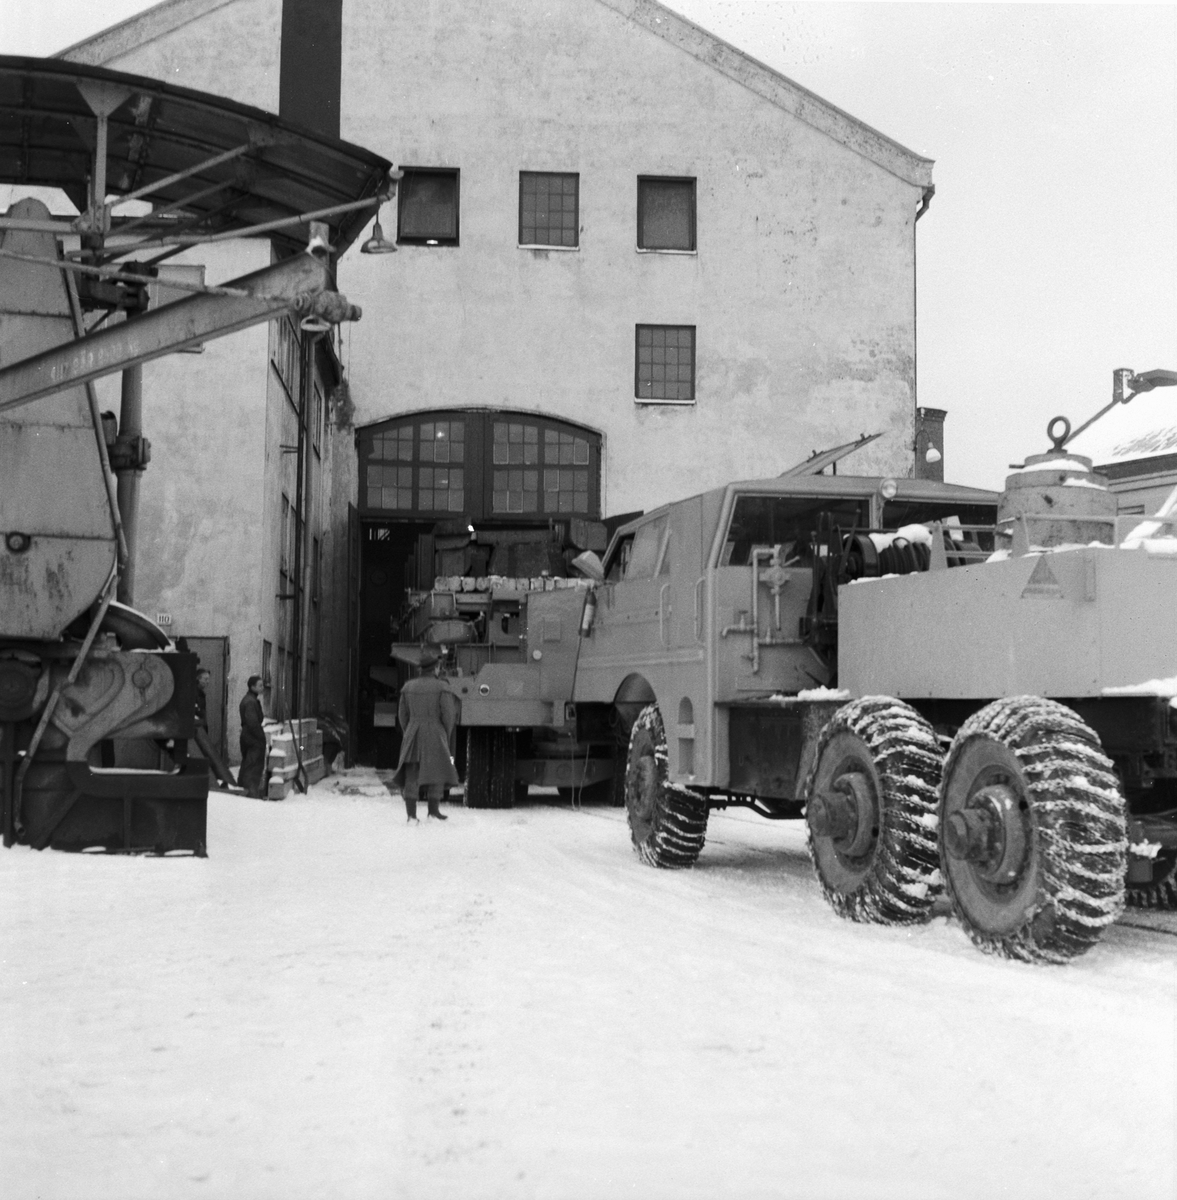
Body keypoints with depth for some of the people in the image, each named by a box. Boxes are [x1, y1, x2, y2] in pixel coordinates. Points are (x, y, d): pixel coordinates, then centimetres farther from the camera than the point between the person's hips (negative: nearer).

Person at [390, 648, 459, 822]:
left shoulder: (408, 687, 7)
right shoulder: (442, 688, -6)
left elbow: (402, 715, 10)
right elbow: (448, 715, -7)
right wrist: (446, 736, 7)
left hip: (413, 736, 4)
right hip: (435, 736, -4)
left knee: (411, 774, 4)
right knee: (436, 771, 5)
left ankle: (410, 813, 0)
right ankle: (433, 809, 1)